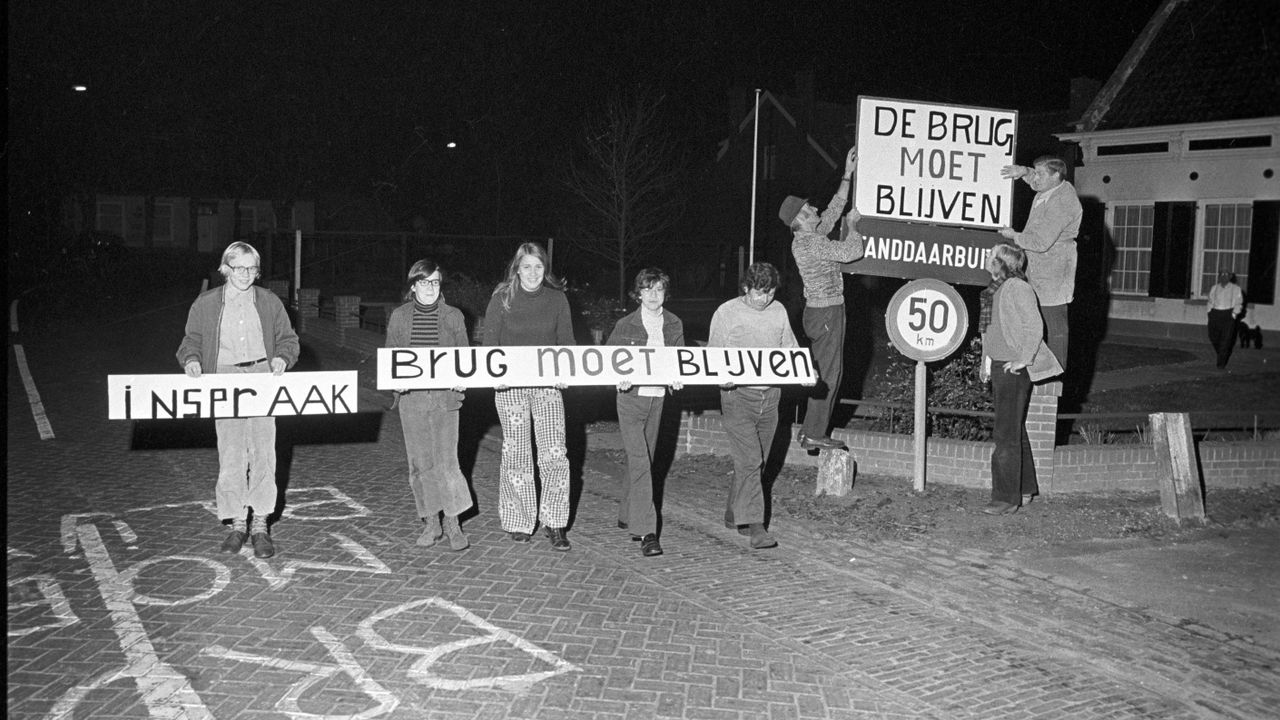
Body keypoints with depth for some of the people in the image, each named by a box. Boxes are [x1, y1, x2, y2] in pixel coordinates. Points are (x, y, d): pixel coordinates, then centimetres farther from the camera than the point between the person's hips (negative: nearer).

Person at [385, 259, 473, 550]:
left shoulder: (453, 316, 5)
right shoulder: (399, 317, 7)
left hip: (444, 397, -1)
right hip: (411, 397, 1)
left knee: (446, 460, -7)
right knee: (420, 461, 4)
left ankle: (452, 524, 4)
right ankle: (431, 523, 16)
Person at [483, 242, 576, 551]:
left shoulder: (557, 299, 6)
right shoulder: (502, 298, 1)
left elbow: (566, 341, 8)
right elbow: (490, 341, 2)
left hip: (548, 383, 1)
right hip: (510, 385, -1)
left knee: (554, 453, -8)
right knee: (516, 453, 3)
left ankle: (554, 524, 3)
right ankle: (519, 523, 17)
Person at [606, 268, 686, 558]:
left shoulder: (674, 324, 6)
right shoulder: (625, 325, -3)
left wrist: (677, 377, -9)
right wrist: (619, 378, -17)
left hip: (658, 398, 4)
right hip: (631, 396, -4)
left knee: (643, 460, 15)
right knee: (639, 462, -12)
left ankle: (627, 516, 34)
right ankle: (646, 532, -13)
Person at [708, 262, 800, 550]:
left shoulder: (779, 312, 8)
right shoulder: (727, 313, -4)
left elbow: (791, 349, 16)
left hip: (770, 395, 5)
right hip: (738, 395, -5)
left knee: (757, 461, 12)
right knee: (749, 460, -13)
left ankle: (734, 514, 28)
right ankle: (755, 526, -13)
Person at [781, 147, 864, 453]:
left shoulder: (812, 236, 11)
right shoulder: (808, 243, -18)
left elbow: (834, 208, 22)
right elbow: (852, 251, -20)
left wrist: (847, 174, 22)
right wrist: (852, 224, -3)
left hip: (825, 310, 10)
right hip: (825, 312, -10)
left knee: (827, 370, 13)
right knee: (827, 372, -5)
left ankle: (810, 429, 19)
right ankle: (814, 434, 0)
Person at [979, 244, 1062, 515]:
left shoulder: (1017, 288, -14)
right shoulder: (994, 290, 13)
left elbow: (1034, 326, -18)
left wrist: (1023, 360, -18)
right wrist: (986, 363, 18)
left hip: (1013, 369, -9)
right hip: (998, 368, 9)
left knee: (1006, 434, -7)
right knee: (1014, 431, 16)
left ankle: (1007, 498, -2)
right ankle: (1024, 489, 27)